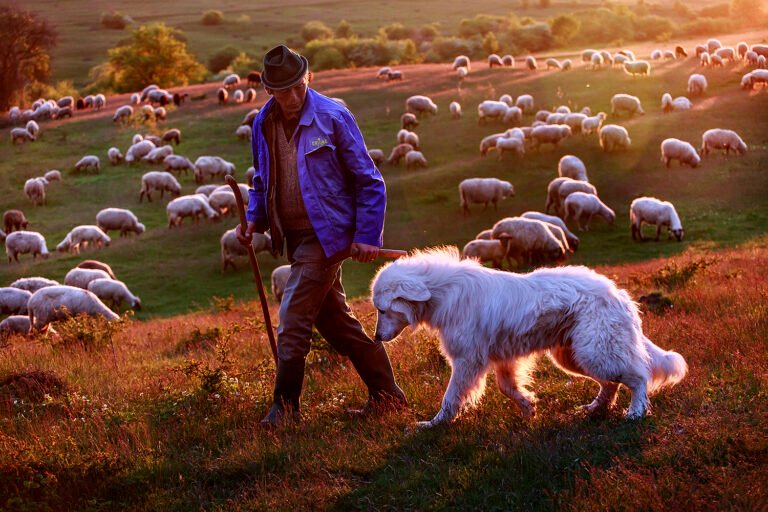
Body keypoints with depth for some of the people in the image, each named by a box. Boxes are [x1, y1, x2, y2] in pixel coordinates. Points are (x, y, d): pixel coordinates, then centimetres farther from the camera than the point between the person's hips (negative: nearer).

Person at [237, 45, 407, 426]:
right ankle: (387, 394, 25)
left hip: (325, 234, -7)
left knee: (293, 319, -11)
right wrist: (254, 219, -1)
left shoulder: (333, 117, -11)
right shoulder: (263, 124, 5)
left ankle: (285, 406, 1)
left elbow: (368, 181, -7)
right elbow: (262, 180, 18)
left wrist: (367, 237, -12)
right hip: (294, 236, 7)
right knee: (335, 320, 13)